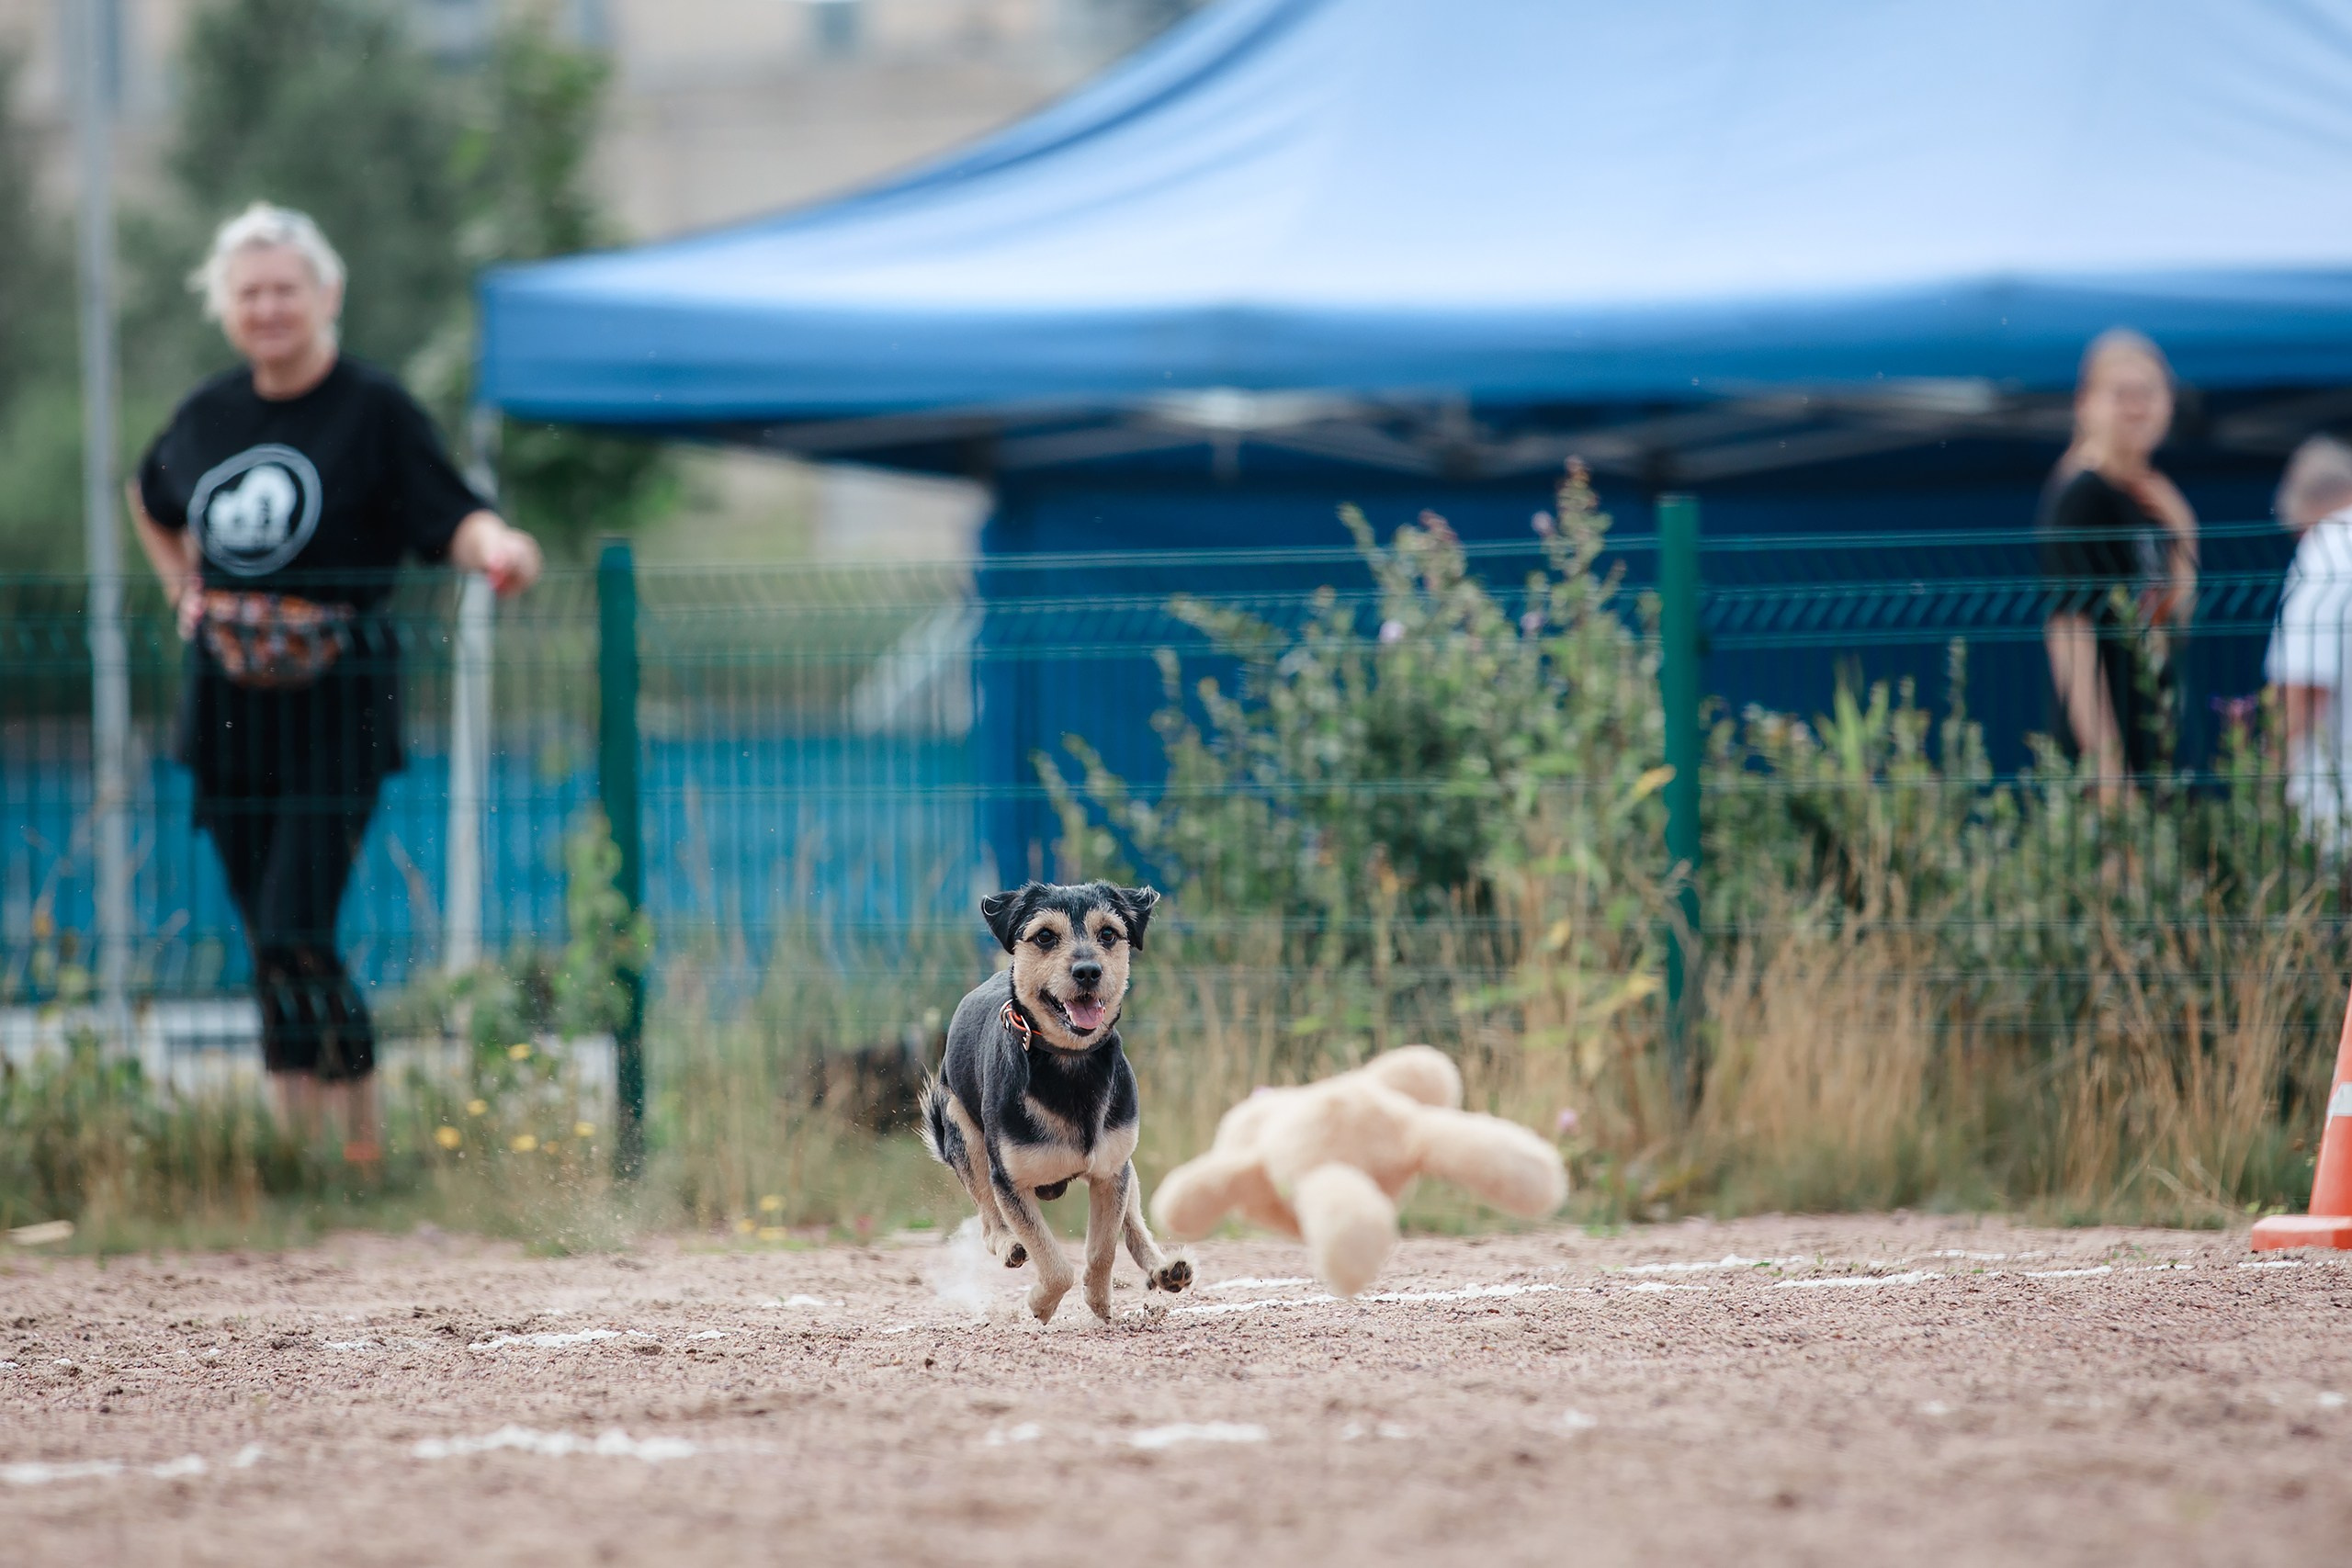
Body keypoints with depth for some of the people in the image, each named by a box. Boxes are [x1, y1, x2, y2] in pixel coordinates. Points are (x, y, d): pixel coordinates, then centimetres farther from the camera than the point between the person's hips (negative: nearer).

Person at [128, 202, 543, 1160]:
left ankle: (357, 1140, -7)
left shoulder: (374, 409, -7)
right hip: (229, 706, 6)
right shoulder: (209, 416, 10)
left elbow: (452, 517, -16)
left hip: (334, 708, -6)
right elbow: (151, 504, 31)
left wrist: (496, 544, -38)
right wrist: (183, 591, 17)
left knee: (297, 937, -15)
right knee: (267, 945, 9)